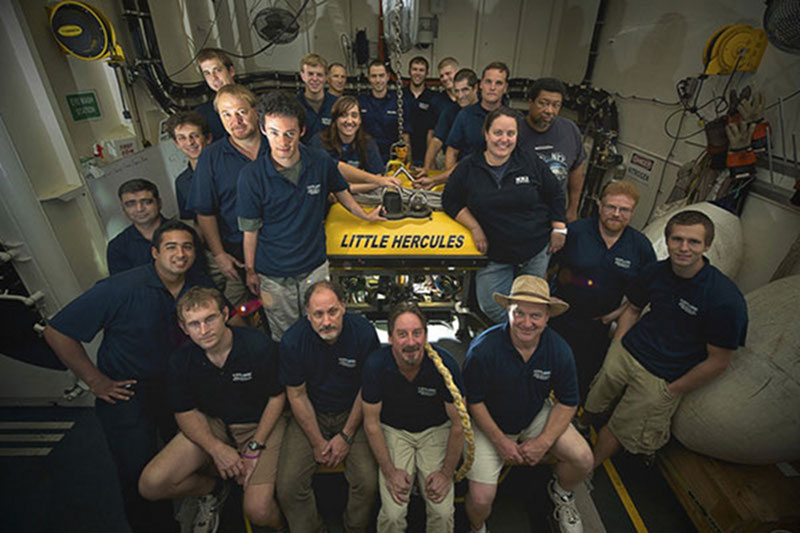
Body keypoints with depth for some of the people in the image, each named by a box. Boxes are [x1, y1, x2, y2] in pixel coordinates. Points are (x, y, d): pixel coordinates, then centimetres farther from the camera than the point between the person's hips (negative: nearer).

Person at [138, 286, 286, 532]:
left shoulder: (260, 346, -22)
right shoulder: (181, 361, -10)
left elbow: (277, 397, -10)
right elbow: (186, 412, 0)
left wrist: (254, 447, -14)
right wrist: (216, 448, -14)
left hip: (260, 424, -4)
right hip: (211, 424, 5)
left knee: (258, 511, -20)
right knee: (150, 485, -10)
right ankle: (213, 489, 20)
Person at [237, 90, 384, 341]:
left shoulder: (321, 162, -10)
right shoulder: (251, 175, -15)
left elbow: (340, 190, 11)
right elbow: (250, 229, -7)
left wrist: (365, 215, 16)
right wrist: (250, 270, 0)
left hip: (315, 266, 2)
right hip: (273, 274, -1)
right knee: (284, 337, 17)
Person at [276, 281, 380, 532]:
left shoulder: (364, 332, -20)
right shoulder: (292, 340, -18)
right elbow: (297, 395, -6)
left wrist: (346, 436, -8)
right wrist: (317, 442, -7)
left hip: (353, 413, 0)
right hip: (310, 414, 1)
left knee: (368, 482, -15)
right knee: (288, 486, -12)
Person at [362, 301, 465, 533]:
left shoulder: (445, 364, -23)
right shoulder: (376, 364, -22)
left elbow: (458, 423, -9)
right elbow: (371, 422, -9)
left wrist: (447, 472, -6)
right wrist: (389, 472, -9)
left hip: (435, 430, 0)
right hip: (393, 431, 0)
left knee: (443, 512, -10)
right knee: (393, 513, -12)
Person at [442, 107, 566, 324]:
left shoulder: (531, 163, -2)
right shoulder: (468, 168, -4)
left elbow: (556, 195, 9)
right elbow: (450, 201, 2)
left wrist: (559, 229, 3)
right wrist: (474, 227, -8)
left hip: (536, 251, 1)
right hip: (494, 254, 0)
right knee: (492, 307, -5)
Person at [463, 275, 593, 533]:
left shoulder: (559, 350, -16)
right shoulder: (483, 349, -28)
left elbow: (568, 402, -4)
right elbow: (473, 401, -14)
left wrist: (544, 442, -13)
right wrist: (500, 440, -15)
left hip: (537, 416, 4)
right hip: (490, 423, -3)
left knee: (583, 459, -13)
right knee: (481, 500, -14)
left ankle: (560, 493, 24)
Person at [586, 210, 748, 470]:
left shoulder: (726, 300, -22)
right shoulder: (654, 272, -7)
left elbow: (718, 361, -14)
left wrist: (671, 391, -9)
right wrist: (616, 347, 2)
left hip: (661, 379, -3)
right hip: (625, 352, 4)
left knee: (619, 430, 10)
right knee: (591, 407, 15)